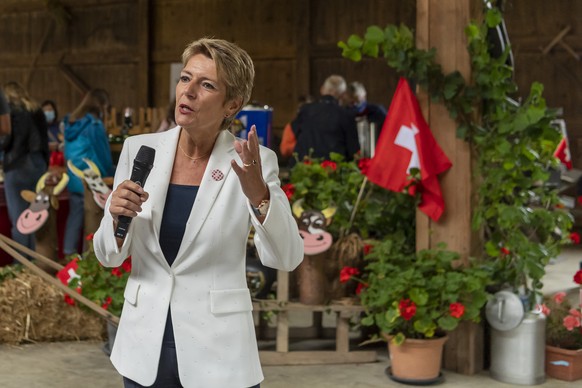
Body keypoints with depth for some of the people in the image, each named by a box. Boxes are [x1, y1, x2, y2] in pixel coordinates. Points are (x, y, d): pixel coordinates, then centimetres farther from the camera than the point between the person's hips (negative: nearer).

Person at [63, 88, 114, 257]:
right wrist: (112, 177, 4)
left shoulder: (70, 122, 8)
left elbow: (68, 152, 15)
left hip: (73, 180, 7)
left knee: (75, 216, 11)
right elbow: (102, 156, -10)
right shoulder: (95, 124, -15)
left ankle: (69, 254, 14)